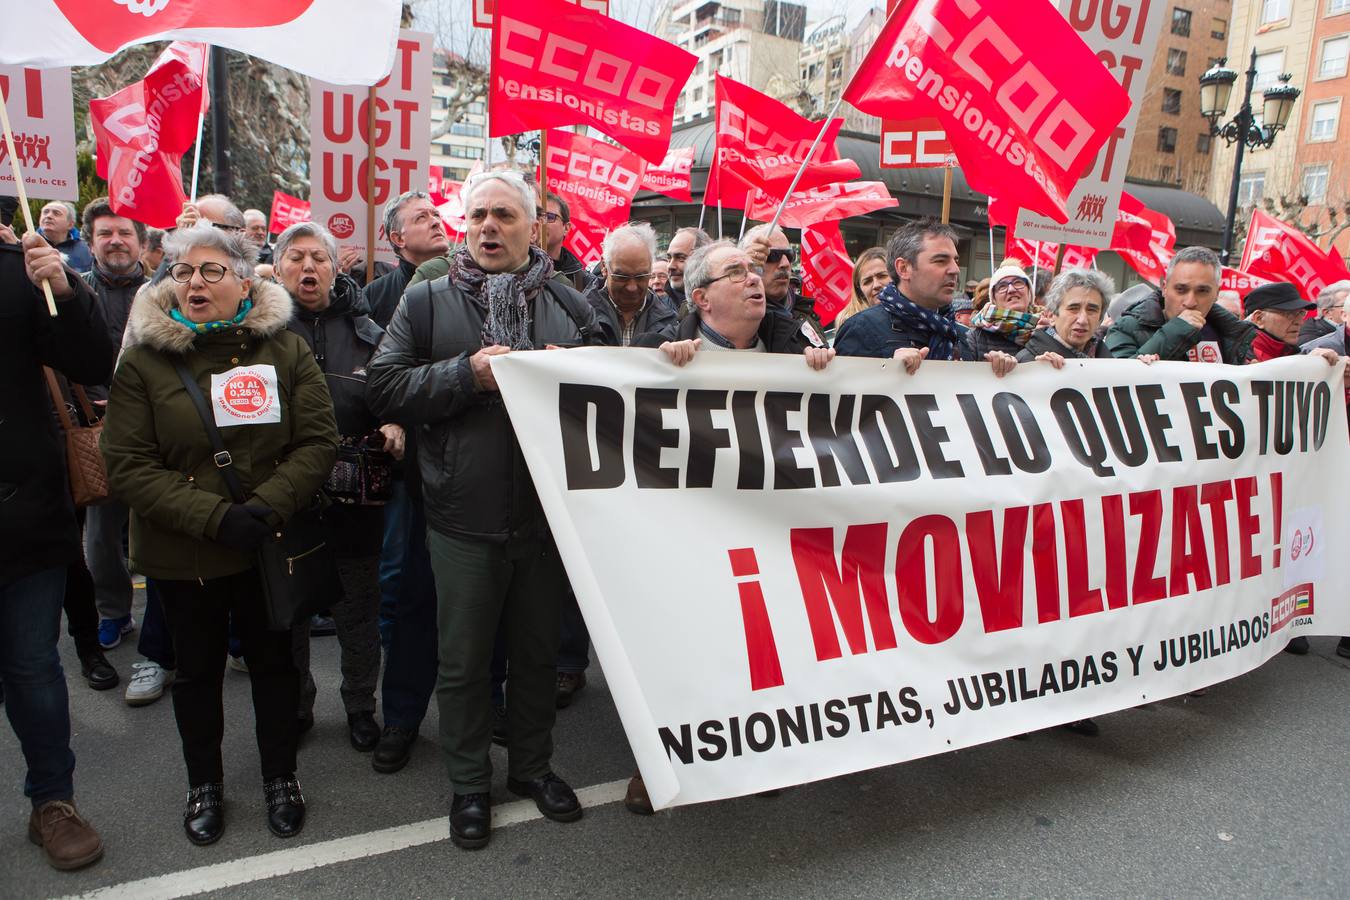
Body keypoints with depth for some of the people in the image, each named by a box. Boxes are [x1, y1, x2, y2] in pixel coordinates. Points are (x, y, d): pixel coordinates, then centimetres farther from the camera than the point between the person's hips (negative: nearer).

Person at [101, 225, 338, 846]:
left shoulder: (286, 350, -3)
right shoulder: (143, 360, -5)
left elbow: (318, 442, -8)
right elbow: (128, 468, -11)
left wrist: (267, 507, -22)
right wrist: (215, 517, -22)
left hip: (272, 546, 0)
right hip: (182, 554, 0)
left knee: (274, 661, 14)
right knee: (197, 669, 17)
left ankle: (280, 775, 36)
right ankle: (204, 782, 40)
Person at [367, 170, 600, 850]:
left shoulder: (570, 305, 7)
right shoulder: (425, 302, 3)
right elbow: (384, 387, -5)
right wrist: (469, 373, -16)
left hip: (547, 511, 2)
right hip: (463, 518, -1)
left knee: (538, 651, 16)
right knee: (463, 660, 11)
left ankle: (532, 765, 37)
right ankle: (468, 783, 31)